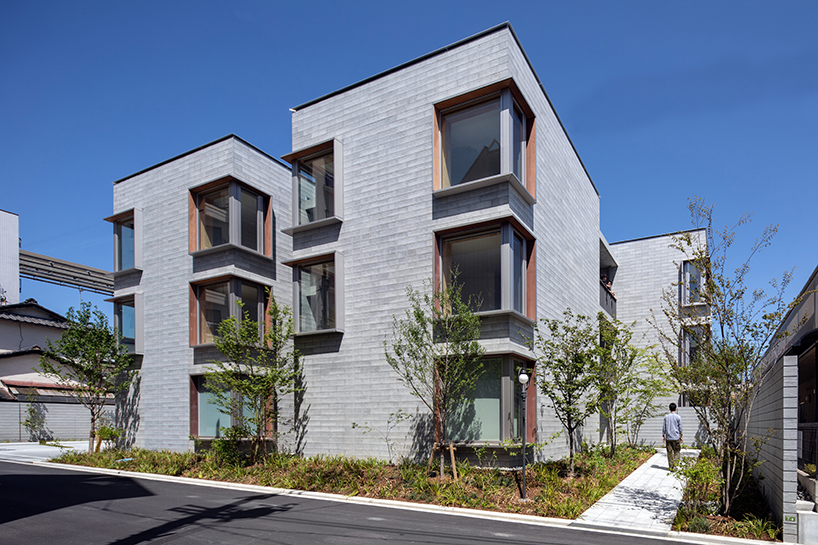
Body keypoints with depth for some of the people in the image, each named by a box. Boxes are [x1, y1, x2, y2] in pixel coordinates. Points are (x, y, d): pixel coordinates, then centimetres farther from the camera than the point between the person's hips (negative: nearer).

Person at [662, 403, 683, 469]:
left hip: (668, 438, 2)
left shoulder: (666, 416, 3)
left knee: (669, 452, 8)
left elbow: (664, 427, 4)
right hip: (676, 437, -2)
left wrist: (663, 436, 11)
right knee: (676, 452, 6)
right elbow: (680, 428, -1)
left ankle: (670, 466, 11)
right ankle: (675, 465, -5)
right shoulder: (678, 417, -4)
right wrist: (681, 437, 9)